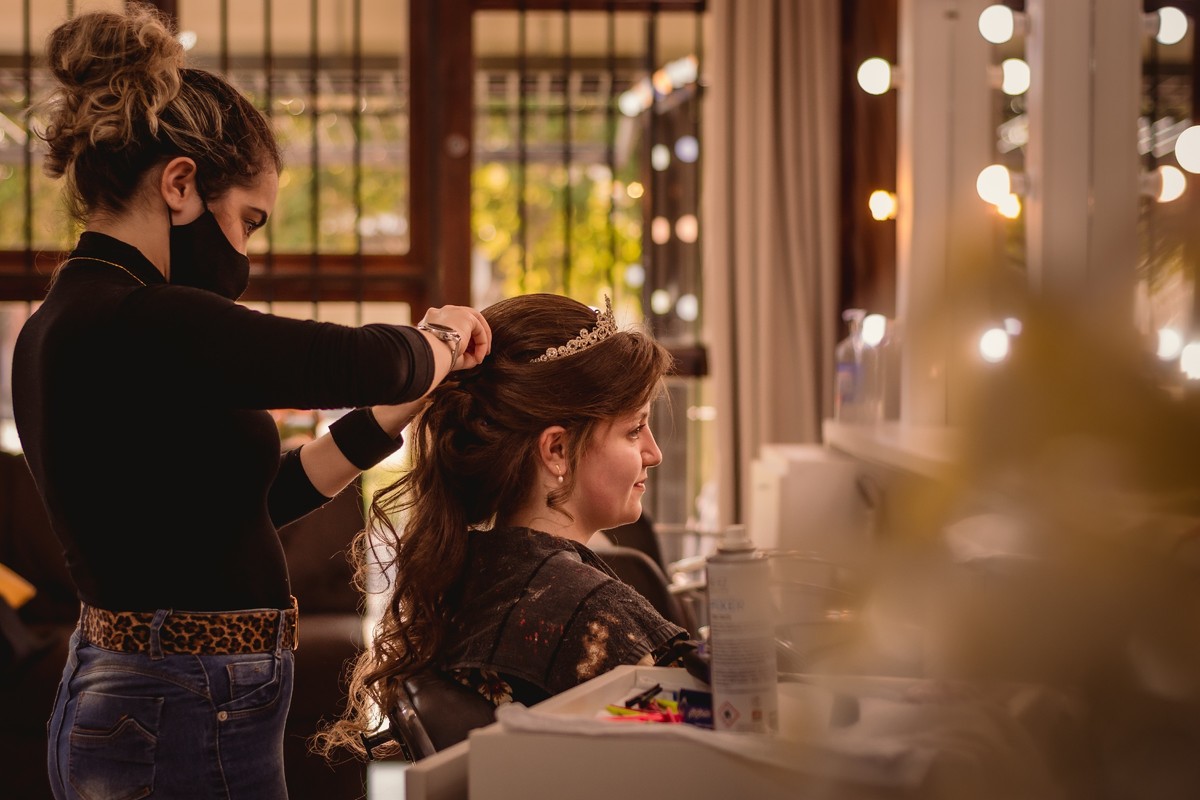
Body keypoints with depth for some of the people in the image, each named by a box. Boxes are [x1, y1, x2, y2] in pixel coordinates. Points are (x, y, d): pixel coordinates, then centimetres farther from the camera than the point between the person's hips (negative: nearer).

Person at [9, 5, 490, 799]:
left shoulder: (56, 330, 11)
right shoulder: (142, 324, -20)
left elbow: (255, 496, 15)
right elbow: (367, 361, -23)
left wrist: (395, 412, 12)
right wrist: (444, 342, -1)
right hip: (191, 726, -10)